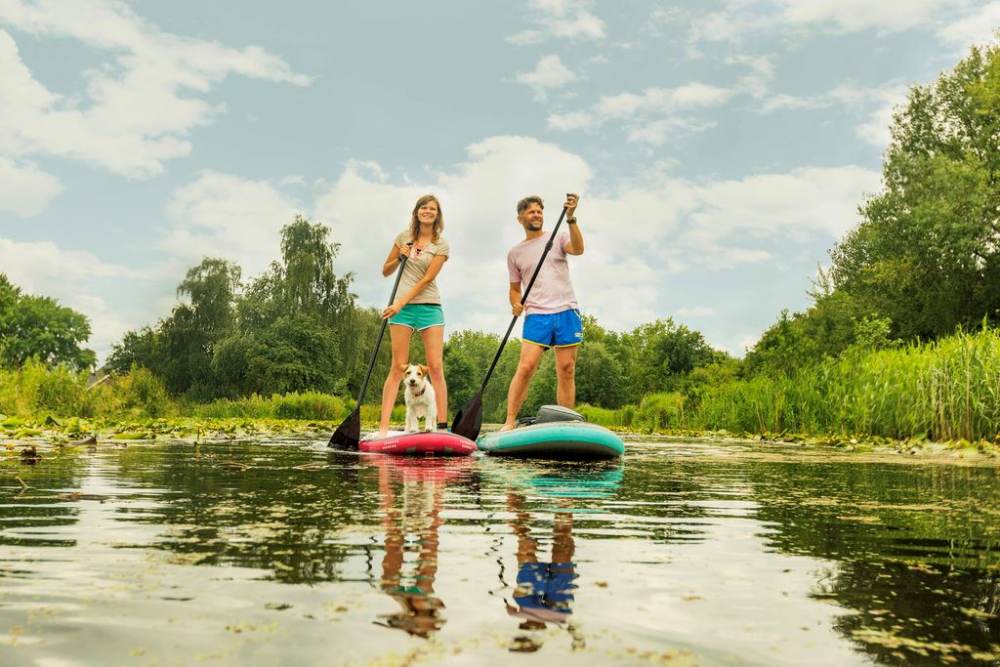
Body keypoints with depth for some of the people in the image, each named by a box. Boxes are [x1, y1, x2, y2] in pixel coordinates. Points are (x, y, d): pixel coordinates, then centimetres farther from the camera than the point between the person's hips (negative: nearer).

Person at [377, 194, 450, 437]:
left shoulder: (441, 245, 4)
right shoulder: (403, 237, 11)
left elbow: (427, 279, -7)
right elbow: (386, 271, 17)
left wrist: (400, 303, -15)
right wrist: (399, 257, -3)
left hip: (429, 307, -1)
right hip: (401, 307, 1)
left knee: (436, 367, -6)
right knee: (398, 367, -6)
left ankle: (443, 426, -5)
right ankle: (383, 427, -7)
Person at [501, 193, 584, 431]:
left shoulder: (558, 238, 10)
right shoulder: (515, 253, 15)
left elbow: (578, 249, -12)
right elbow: (515, 288, 19)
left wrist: (571, 218, -23)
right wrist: (516, 304, -2)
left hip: (566, 311, 0)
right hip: (536, 315, 0)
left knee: (566, 371, -1)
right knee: (525, 367, -13)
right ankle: (509, 423, -11)